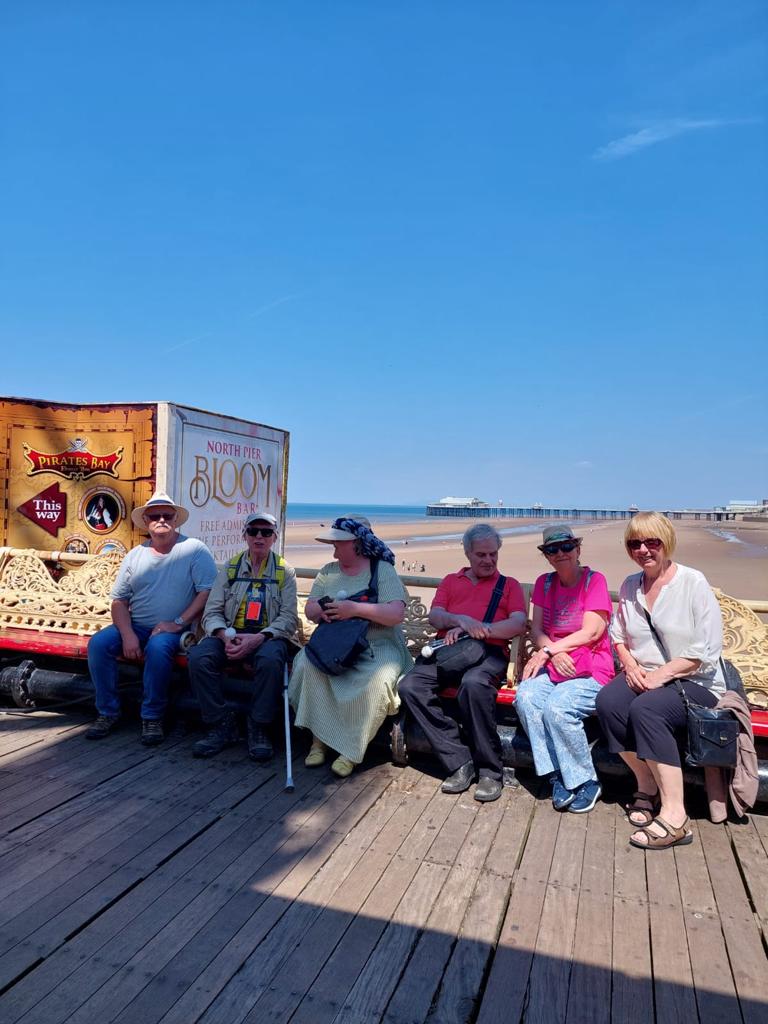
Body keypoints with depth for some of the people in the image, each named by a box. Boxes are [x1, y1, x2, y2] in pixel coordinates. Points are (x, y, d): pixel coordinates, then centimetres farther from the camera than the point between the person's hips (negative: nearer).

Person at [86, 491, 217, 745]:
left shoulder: (194, 550, -3)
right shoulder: (135, 555, 10)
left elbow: (208, 592, -12)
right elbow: (119, 600, 7)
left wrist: (179, 623, -18)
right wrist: (128, 634, -10)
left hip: (174, 629, -4)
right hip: (135, 626, 5)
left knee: (158, 646, -34)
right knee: (98, 643, -18)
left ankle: (152, 717, -15)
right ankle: (108, 712, -2)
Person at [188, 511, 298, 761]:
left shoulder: (284, 571, 7)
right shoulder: (230, 568, 13)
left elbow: (289, 618, -3)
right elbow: (212, 612, 6)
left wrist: (258, 639, -20)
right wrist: (225, 637, -16)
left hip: (269, 636, -2)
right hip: (231, 635, 3)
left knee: (270, 659, -36)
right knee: (198, 656, -27)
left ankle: (258, 729, -15)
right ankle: (222, 726, -11)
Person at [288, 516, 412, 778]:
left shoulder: (383, 570, -1)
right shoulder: (328, 571, 14)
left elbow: (396, 614, -14)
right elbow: (309, 610, 9)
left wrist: (356, 609, -23)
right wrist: (321, 611, -15)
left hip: (378, 646, -4)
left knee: (376, 680, -34)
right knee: (307, 665, -26)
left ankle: (351, 751, -17)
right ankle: (319, 739, -13)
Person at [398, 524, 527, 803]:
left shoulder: (509, 585, 22)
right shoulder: (451, 581, 28)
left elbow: (518, 624, 3)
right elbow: (434, 617, 12)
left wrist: (479, 630, -11)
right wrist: (461, 620, -10)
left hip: (489, 651, -3)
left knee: (474, 684, -38)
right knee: (409, 686, -25)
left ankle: (489, 771, -21)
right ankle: (460, 763, -19)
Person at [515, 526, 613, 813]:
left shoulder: (594, 580, -2)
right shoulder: (544, 583, 13)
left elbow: (590, 633, -11)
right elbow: (536, 631, 5)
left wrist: (547, 651, -13)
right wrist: (554, 653, -15)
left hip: (590, 671, -4)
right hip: (553, 669, 5)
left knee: (557, 707, -31)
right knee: (525, 697, -27)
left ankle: (586, 783, -7)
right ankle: (558, 778, -12)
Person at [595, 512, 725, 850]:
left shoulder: (693, 583, -9)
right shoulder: (629, 586, 9)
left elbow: (706, 650, -13)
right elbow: (618, 635, 15)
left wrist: (659, 676, -18)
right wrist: (630, 665, -5)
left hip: (694, 682, -5)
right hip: (643, 676, 5)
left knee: (646, 709, -33)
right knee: (607, 701, -25)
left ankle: (674, 815, -26)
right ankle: (647, 786, -6)